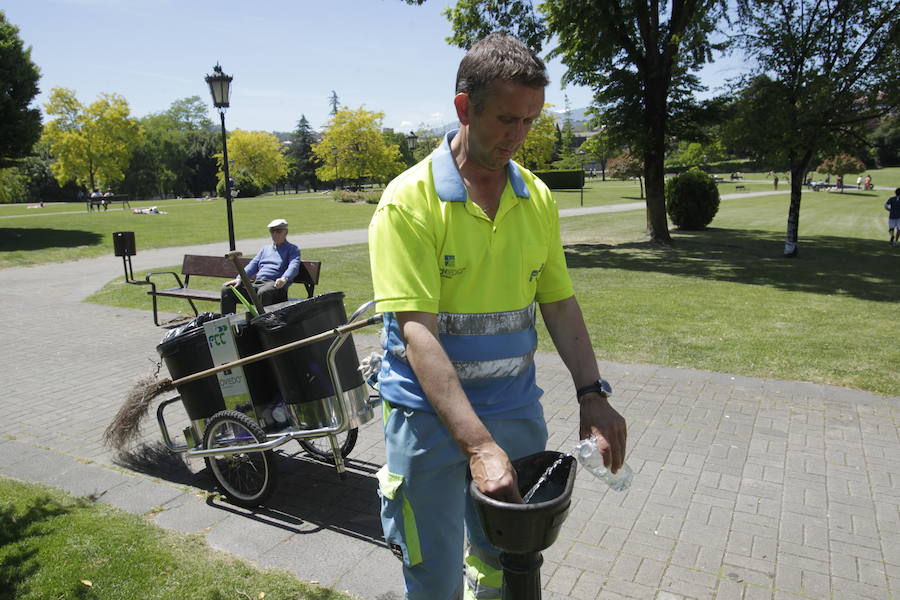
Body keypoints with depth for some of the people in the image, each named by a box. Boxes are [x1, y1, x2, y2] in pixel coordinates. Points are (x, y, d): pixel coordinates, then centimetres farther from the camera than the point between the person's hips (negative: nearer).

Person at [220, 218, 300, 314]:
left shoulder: (293, 249, 11)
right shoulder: (264, 249, 31)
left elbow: (294, 266, -9)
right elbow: (252, 266, 21)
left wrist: (284, 278, -31)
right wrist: (239, 278, 1)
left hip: (275, 285, -6)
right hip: (256, 283, 6)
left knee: (263, 292, -41)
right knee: (227, 289, -8)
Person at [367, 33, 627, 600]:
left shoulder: (538, 198, 3)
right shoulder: (409, 201, -15)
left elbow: (560, 304, 8)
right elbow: (417, 330, -22)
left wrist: (591, 393, -5)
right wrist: (478, 444, -29)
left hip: (516, 409, 5)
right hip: (430, 415, -4)